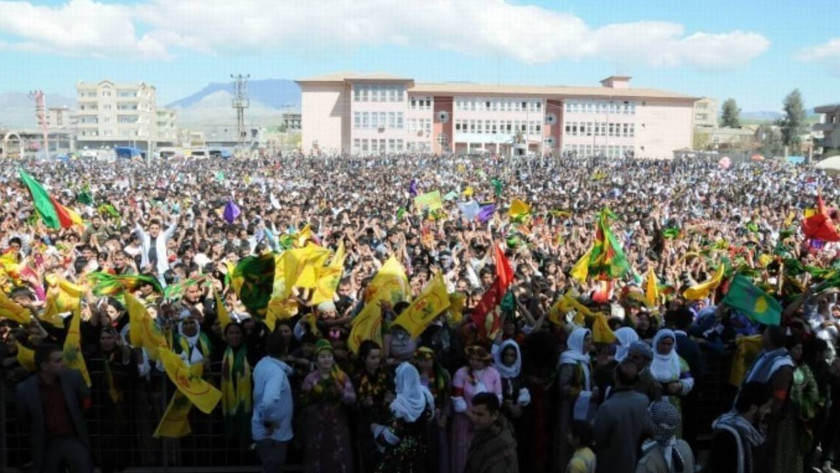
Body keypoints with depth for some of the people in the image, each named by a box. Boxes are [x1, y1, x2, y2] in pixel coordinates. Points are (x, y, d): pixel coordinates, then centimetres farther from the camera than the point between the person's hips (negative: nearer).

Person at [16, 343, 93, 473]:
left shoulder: (73, 377, -6)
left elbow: (86, 400, 10)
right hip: (48, 445, 0)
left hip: (74, 440, 0)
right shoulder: (25, 389, -8)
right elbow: (24, 420, 6)